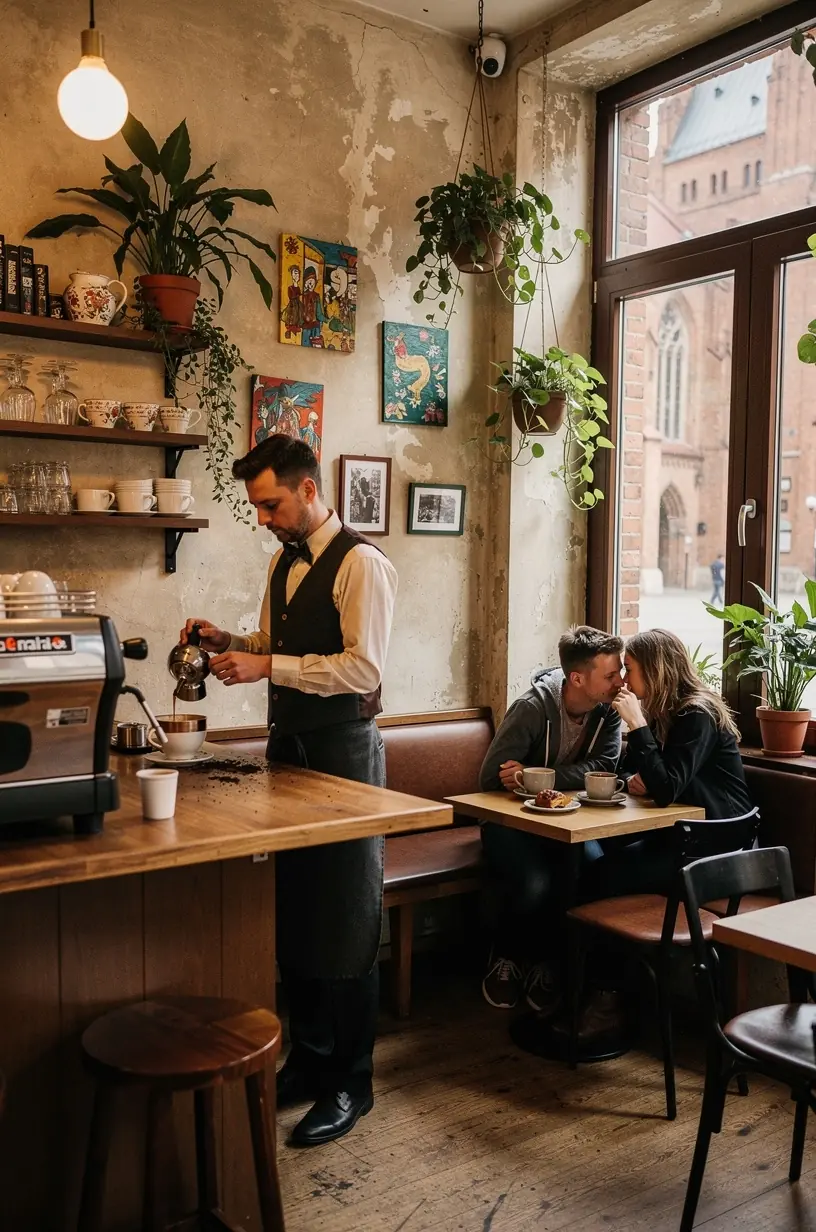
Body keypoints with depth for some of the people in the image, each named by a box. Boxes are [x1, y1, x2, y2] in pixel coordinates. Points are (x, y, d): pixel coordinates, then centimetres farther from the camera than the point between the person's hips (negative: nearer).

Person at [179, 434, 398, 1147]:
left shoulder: (360, 563, -13)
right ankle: (307, 1059, 31)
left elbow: (364, 667, -22)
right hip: (290, 742, 8)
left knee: (346, 922, 2)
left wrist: (267, 666, -23)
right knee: (292, 911, 15)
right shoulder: (284, 561, 13)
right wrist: (232, 643, 3)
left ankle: (349, 1085, 16)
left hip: (342, 749, -8)